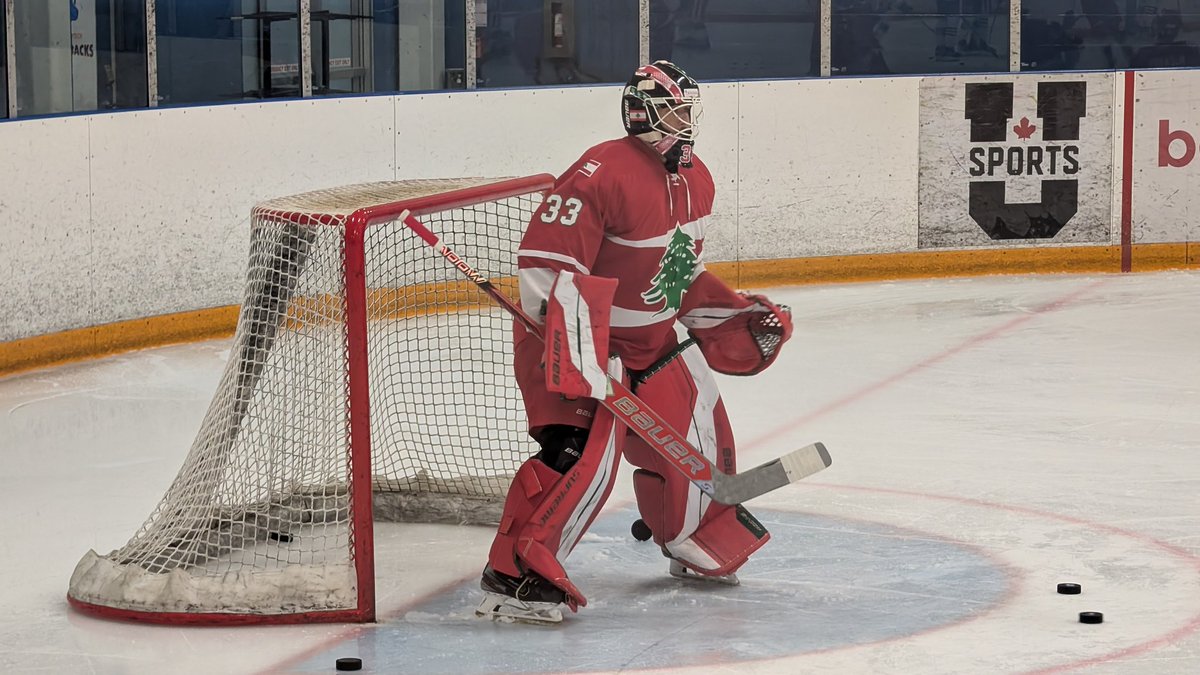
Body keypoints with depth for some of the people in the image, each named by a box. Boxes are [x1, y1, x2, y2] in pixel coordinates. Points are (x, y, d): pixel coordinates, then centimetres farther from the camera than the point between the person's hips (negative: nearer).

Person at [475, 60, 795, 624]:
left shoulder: (695, 181, 6)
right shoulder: (602, 174, -24)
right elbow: (547, 267, -27)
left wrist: (742, 317, 12)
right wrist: (578, 355, -31)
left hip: (652, 335, 9)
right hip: (578, 335, -9)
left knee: (696, 428, 13)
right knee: (584, 443, -23)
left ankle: (702, 545, 38)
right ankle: (515, 574, -20)